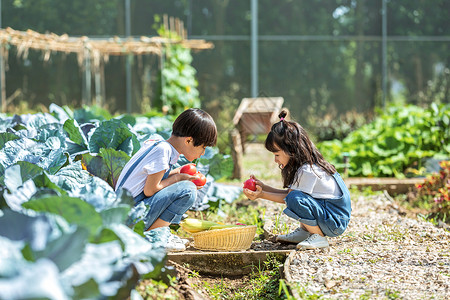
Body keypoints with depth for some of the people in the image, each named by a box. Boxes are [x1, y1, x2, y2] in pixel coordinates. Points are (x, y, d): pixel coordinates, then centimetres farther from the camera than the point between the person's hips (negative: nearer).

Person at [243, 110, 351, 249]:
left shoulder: (308, 171, -23)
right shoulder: (301, 166, 6)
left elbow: (291, 198, -15)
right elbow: (289, 193, 9)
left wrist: (262, 195, -14)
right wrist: (263, 187, 4)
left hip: (337, 221, -10)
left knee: (296, 199, -28)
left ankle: (319, 238, -14)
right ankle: (303, 232, 14)